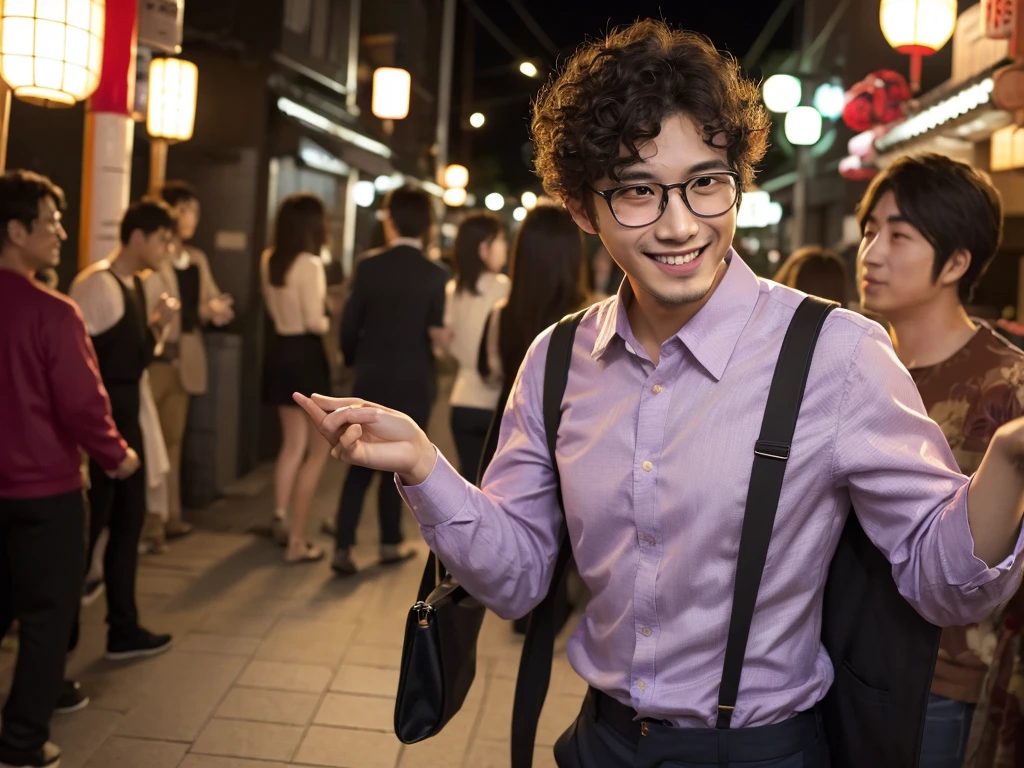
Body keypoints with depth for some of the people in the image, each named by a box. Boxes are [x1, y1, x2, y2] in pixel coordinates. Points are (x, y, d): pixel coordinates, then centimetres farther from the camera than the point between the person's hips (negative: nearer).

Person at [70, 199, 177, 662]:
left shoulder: (134, 285, 11)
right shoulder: (96, 285, -17)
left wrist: (157, 325, -1)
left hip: (126, 416, 9)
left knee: (128, 520, 14)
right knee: (88, 523, 1)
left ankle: (123, 629, 25)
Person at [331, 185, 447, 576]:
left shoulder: (369, 265, -5)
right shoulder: (436, 275, -9)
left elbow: (349, 323, -4)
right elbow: (438, 335, -10)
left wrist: (354, 362, 13)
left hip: (371, 379, 1)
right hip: (414, 382, -1)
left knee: (360, 464, 9)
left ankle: (343, 546, 3)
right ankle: (390, 543, 22)